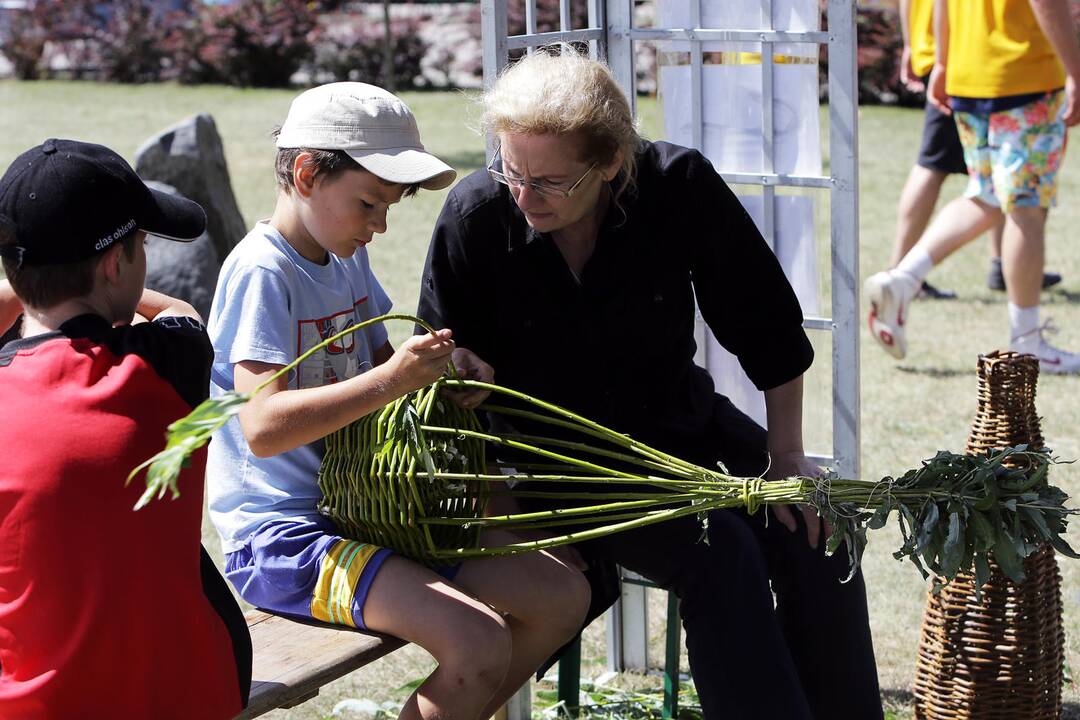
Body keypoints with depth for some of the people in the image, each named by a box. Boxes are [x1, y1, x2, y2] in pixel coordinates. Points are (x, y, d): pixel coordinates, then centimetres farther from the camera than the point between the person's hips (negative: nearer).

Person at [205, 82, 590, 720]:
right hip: (280, 537, -9)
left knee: (563, 595, 4)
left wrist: (442, 363, 3)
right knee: (479, 644, -27)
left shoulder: (349, 259, 11)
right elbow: (263, 428, -27)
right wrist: (390, 380, -31)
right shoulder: (261, 271, -16)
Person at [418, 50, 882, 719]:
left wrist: (785, 454, -6)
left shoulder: (679, 186, -16)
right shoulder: (475, 217, -18)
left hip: (682, 419, 3)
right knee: (720, 552, -26)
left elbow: (768, 326, -5)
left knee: (817, 538, -14)